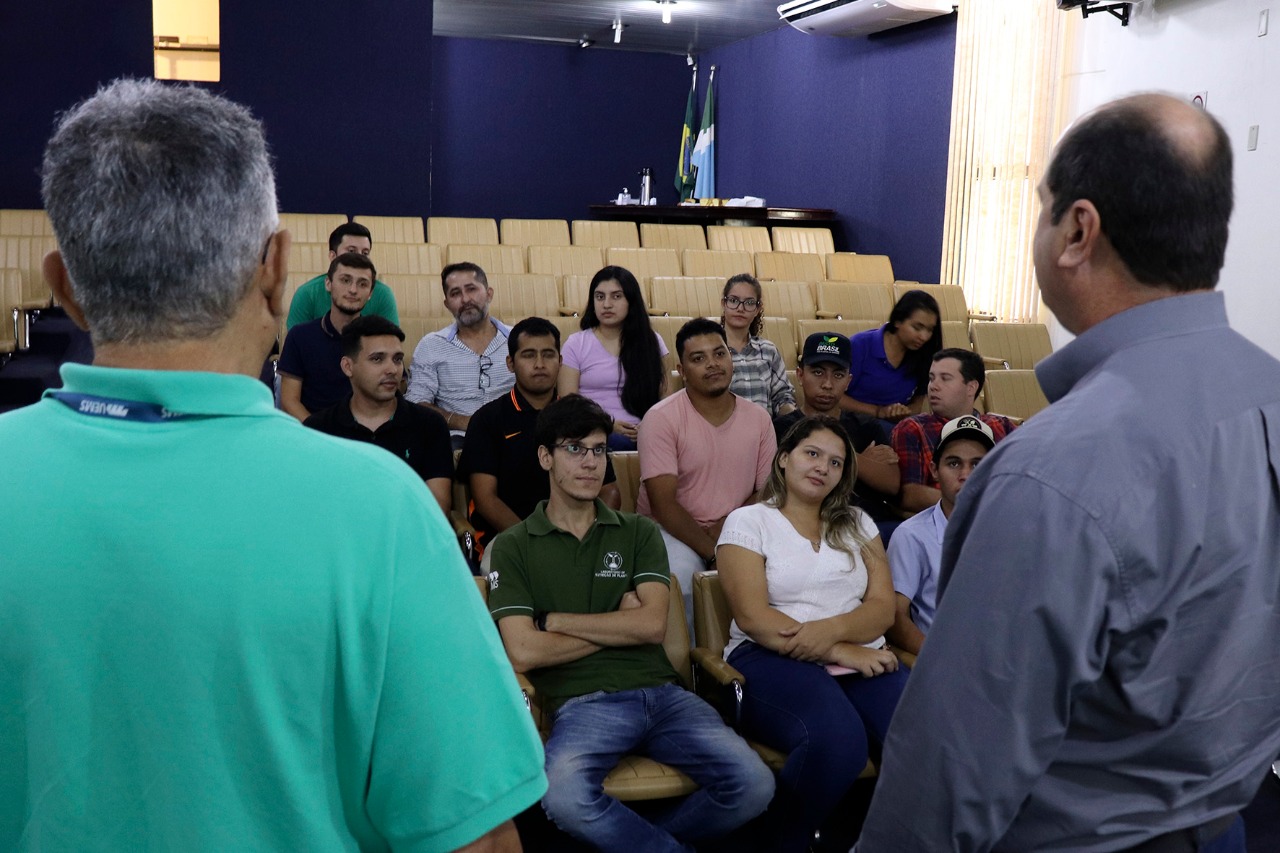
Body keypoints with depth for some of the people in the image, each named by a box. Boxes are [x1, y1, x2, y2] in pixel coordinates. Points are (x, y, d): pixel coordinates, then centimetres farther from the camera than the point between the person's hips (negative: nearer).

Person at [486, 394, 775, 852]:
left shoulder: (639, 533, 15)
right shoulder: (513, 547, 7)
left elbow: (651, 625, 1)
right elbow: (523, 653, -5)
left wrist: (551, 619, -1)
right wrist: (618, 624, 1)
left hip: (659, 691, 3)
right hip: (583, 703, -3)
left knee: (753, 784, -20)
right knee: (563, 797, -36)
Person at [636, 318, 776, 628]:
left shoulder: (759, 419, 6)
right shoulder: (661, 419, -9)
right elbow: (664, 504, -15)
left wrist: (728, 527, -11)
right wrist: (714, 553, -20)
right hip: (673, 532, -4)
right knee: (681, 573, -35)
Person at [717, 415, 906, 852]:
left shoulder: (857, 523, 20)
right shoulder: (748, 522, 7)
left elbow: (884, 606, 8)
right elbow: (753, 617, -6)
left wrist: (833, 629, -14)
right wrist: (840, 653, -13)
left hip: (859, 658, 4)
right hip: (772, 658, -4)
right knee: (838, 741, -36)